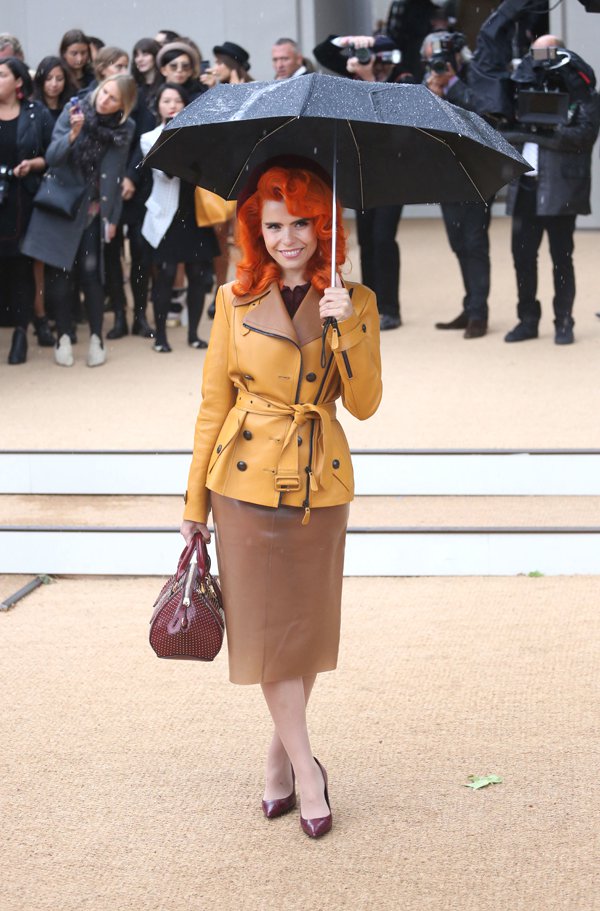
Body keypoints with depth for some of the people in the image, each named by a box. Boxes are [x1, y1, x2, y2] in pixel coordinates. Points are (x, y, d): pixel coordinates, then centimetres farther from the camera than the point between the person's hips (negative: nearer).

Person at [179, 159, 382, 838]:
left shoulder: (353, 302, 2)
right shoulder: (236, 299, 1)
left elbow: (364, 403, -5)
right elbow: (214, 400, 4)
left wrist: (345, 328, -19)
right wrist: (195, 499, 5)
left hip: (319, 482, 1)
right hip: (247, 478, -1)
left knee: (308, 624, 9)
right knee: (266, 625, 0)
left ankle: (280, 754, 28)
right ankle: (306, 769, 9)